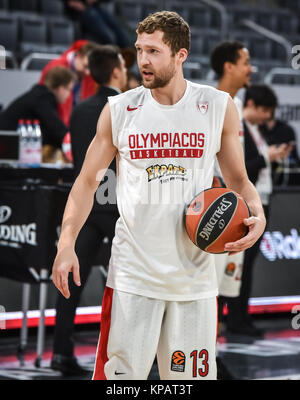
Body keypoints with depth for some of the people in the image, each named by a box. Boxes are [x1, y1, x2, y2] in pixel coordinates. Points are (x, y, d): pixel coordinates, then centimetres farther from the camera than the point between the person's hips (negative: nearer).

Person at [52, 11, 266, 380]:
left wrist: (257, 216, -9)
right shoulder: (119, 111, 1)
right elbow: (87, 181, 5)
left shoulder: (218, 107, 3)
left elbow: (238, 180, 12)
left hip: (194, 277, 1)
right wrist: (66, 244, -7)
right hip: (132, 276, -1)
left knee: (193, 376, 5)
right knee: (117, 375, -7)